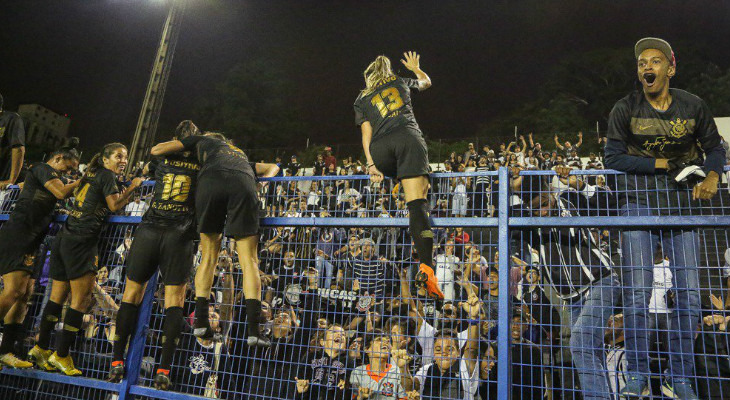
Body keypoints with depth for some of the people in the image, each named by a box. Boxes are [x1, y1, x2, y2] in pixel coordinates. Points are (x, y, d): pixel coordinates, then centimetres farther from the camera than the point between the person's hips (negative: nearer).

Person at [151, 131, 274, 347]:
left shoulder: (202, 140, 36)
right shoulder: (240, 152, 44)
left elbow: (157, 149, 32)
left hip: (210, 182, -1)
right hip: (244, 185, 1)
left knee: (209, 255, 13)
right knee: (249, 258, -2)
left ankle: (201, 321, 9)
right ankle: (254, 329, -12)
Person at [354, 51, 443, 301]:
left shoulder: (361, 99, 25)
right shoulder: (400, 81, 28)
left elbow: (366, 133, 12)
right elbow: (426, 82, 47)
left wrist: (370, 164, 5)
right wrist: (415, 67, 65)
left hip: (380, 149, 2)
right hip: (408, 137, -1)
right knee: (417, 202, -15)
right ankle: (426, 267, -30)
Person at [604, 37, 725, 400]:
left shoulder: (694, 107, 5)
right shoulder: (625, 109, -1)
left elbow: (714, 148, 11)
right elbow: (613, 158, -6)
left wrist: (712, 176, -9)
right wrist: (661, 164, -12)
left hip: (683, 208, 2)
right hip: (638, 208, -2)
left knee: (688, 296, 3)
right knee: (636, 294, -3)